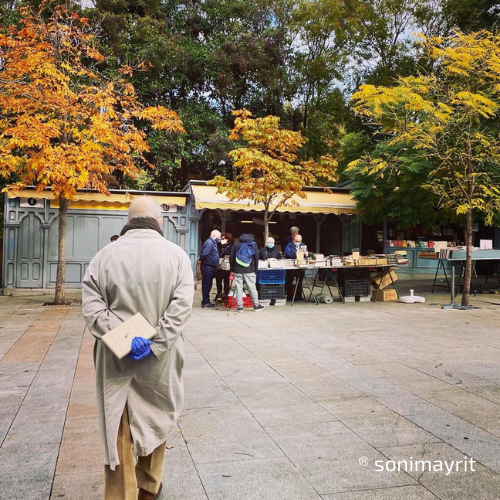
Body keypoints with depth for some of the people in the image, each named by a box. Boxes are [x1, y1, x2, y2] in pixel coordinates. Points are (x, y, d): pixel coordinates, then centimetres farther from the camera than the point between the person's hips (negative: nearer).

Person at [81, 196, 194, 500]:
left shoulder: (106, 255, -2)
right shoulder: (176, 254, -5)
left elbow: (91, 304, -9)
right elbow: (182, 305, -14)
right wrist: (157, 343, -15)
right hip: (160, 360, 1)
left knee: (118, 430, 9)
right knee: (155, 419, 21)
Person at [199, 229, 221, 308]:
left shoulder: (213, 242, 16)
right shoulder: (209, 243, -17)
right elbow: (204, 254, -26)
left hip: (211, 267, 10)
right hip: (207, 267, -10)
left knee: (208, 285, 15)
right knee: (206, 284, -4)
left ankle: (206, 301, 23)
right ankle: (205, 302, 2)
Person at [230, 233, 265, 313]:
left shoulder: (236, 244, 9)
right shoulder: (253, 244, 5)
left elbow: (231, 258, 6)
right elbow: (256, 258, 3)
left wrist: (232, 270, 11)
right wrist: (255, 270, 8)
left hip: (238, 270, 1)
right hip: (249, 270, -1)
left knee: (239, 288, 3)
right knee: (252, 287, 5)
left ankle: (240, 307, 4)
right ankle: (256, 305, 12)